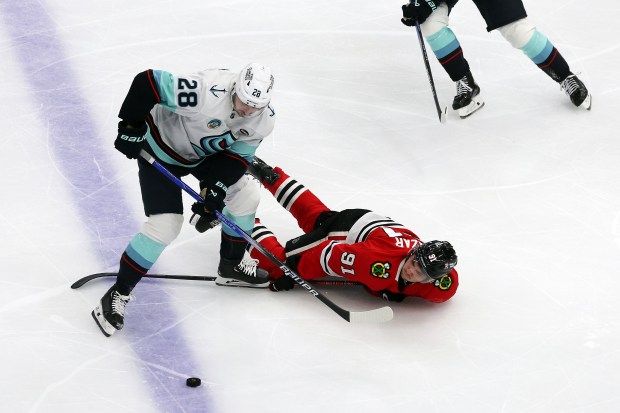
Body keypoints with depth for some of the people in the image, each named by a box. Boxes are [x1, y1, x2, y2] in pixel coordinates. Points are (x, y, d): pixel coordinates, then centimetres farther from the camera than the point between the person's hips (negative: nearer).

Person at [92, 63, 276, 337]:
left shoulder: (264, 119, -18)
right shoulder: (206, 92, -40)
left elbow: (239, 154, -7)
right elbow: (147, 81, -36)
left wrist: (216, 188, -21)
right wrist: (131, 126, -30)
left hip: (204, 153, 7)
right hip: (161, 148, -7)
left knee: (245, 195, 9)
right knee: (165, 225, -15)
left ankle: (230, 268, 31)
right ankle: (118, 294, -3)